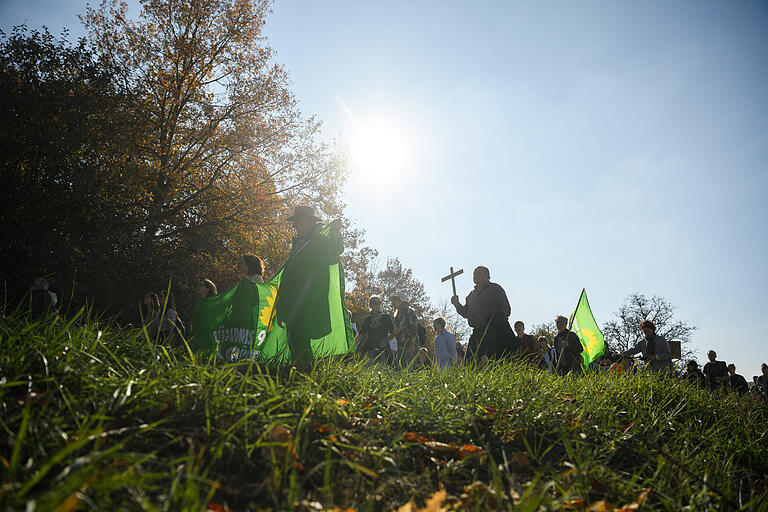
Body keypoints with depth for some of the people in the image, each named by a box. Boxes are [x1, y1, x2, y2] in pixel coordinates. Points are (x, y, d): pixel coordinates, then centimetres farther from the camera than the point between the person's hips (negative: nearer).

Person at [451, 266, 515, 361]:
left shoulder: (495, 288, 5)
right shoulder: (471, 295, 22)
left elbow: (506, 310, -2)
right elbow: (466, 313, 22)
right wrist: (457, 305, 5)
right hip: (478, 332, 6)